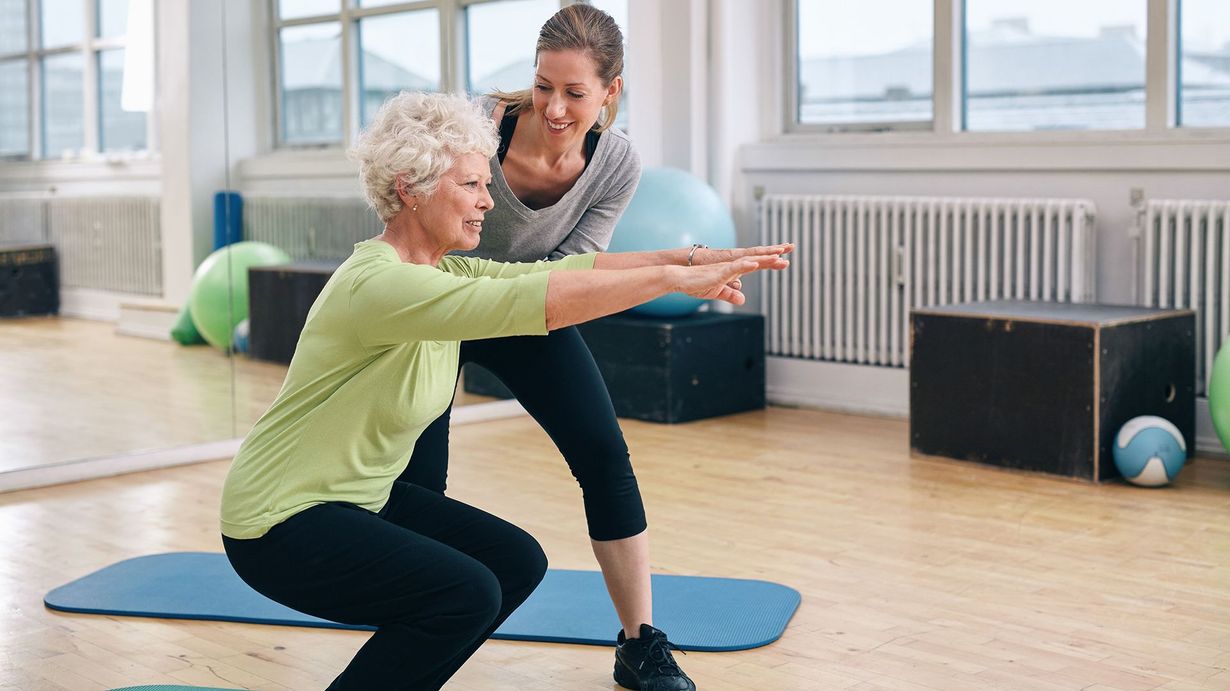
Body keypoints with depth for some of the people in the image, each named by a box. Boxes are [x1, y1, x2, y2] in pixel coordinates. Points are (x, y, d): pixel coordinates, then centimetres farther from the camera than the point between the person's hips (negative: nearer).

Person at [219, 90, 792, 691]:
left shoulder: (444, 273, 2)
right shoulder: (379, 283, -27)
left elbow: (555, 270, -3)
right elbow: (536, 299, -36)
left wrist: (682, 259, -13)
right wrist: (674, 279, -32)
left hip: (361, 498, 10)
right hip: (279, 523, -10)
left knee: (517, 563, 5)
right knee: (467, 593, -24)